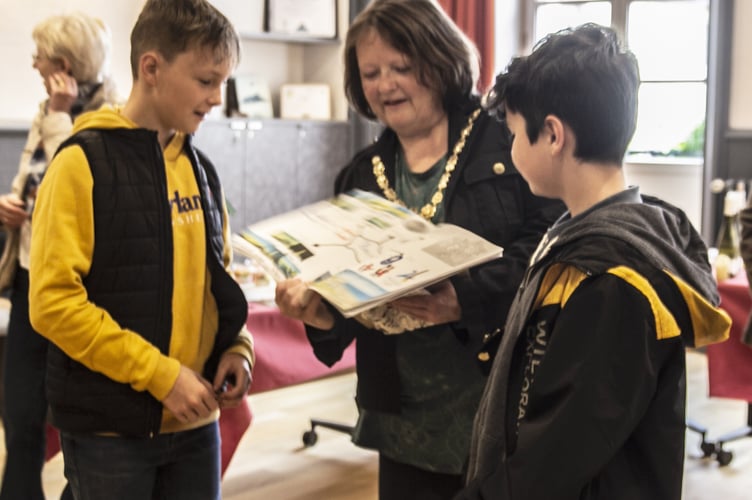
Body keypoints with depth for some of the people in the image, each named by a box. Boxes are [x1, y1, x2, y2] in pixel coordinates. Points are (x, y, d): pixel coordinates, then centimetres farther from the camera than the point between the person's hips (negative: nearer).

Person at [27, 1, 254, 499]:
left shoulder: (200, 169, 9)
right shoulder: (82, 164, -11)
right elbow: (52, 301, -16)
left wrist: (238, 347, -2)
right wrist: (158, 373, -18)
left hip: (195, 421, 6)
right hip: (109, 428, -5)